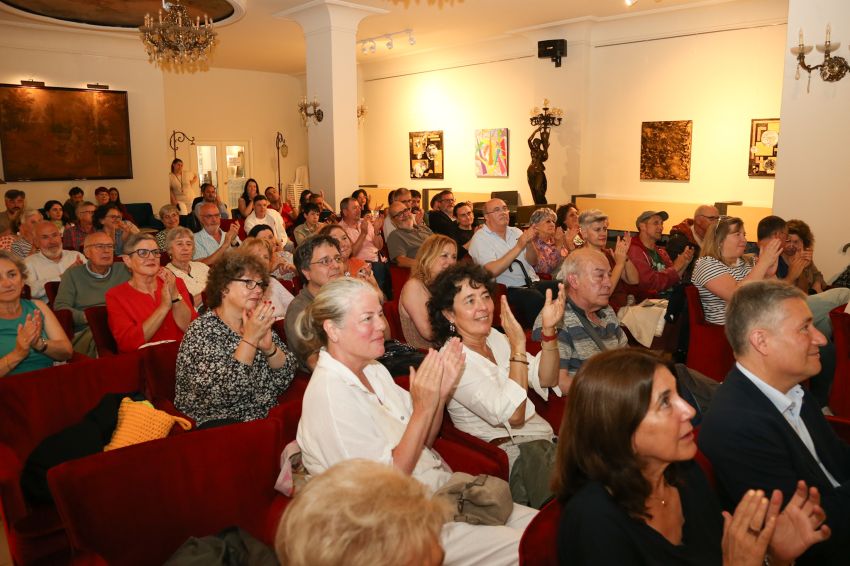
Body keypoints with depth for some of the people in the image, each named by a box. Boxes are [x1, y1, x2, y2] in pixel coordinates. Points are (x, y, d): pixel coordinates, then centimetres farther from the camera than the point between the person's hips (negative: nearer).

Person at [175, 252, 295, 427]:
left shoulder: (257, 324, 7)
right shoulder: (201, 332, -10)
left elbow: (285, 380, 2)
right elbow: (222, 393, -21)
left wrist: (269, 347, -16)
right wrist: (250, 338, -23)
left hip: (266, 417, 6)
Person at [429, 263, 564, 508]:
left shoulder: (495, 337, 9)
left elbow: (545, 380, 5)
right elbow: (512, 414, -25)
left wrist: (549, 329, -10)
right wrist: (518, 346, -27)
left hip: (545, 439, 8)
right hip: (515, 456, -8)